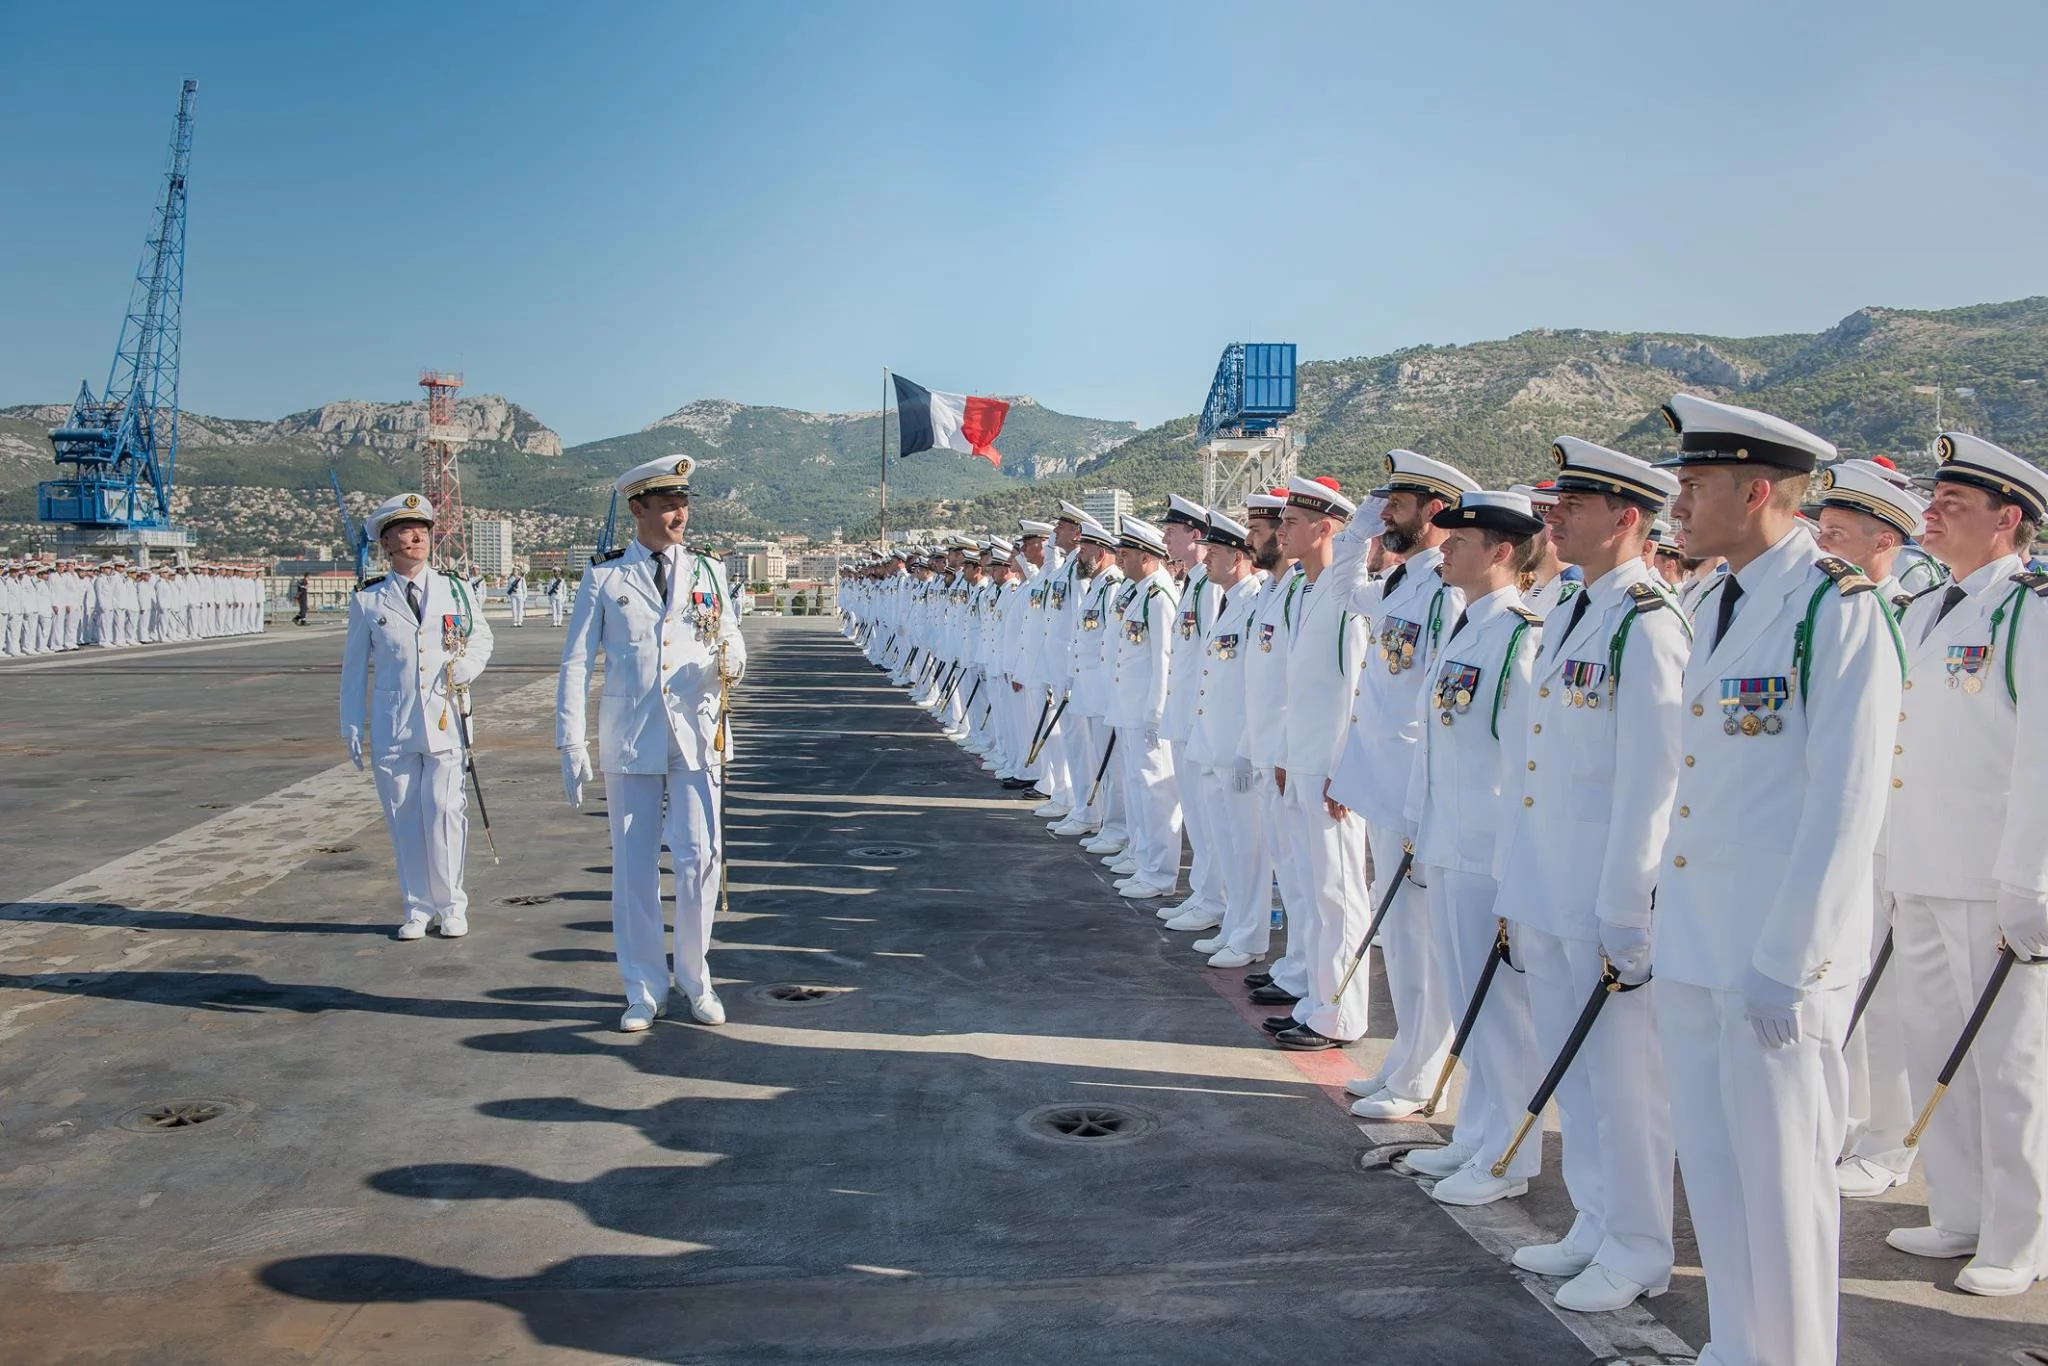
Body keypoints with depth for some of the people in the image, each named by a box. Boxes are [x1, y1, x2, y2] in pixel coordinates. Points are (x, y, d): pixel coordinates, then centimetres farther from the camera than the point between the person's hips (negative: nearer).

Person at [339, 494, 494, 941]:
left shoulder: (454, 591, 7)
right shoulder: (367, 601, 5)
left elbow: (481, 636, 20)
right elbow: (355, 668, 9)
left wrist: (467, 665, -3)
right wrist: (353, 729, 5)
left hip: (444, 722, 0)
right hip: (391, 728, 0)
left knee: (444, 811, -6)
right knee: (404, 817, 5)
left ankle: (450, 905, 9)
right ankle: (418, 908, 17)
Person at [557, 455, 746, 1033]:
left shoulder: (708, 571, 10)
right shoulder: (604, 577, 3)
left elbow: (733, 649, 12)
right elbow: (576, 664, 2)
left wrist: (729, 661, -13)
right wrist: (571, 746, -4)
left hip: (696, 736, 1)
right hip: (628, 741, -1)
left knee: (699, 859, -4)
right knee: (633, 866, 5)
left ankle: (695, 979, 16)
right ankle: (645, 990, 18)